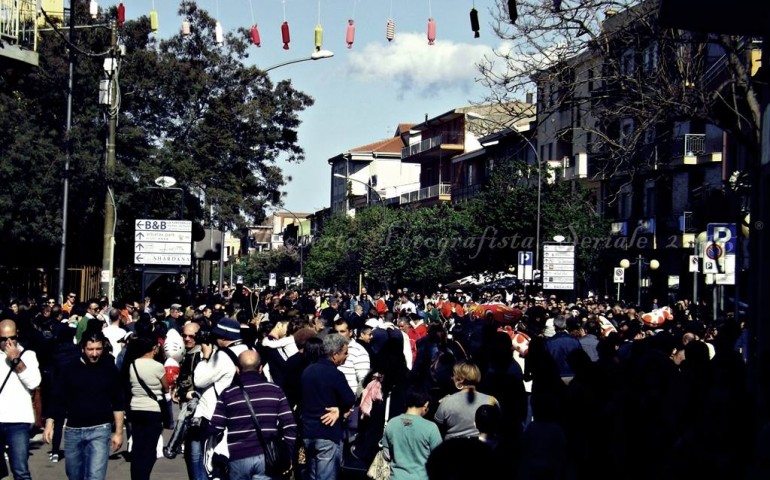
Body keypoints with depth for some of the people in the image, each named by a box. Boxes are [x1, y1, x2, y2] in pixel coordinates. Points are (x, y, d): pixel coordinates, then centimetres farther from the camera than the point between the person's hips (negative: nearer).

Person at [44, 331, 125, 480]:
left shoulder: (110, 370, 0)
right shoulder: (70, 370, 0)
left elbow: (118, 404, 5)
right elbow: (57, 399, 3)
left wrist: (118, 432, 3)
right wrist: (49, 424, -7)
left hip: (100, 430, -2)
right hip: (73, 430, 2)